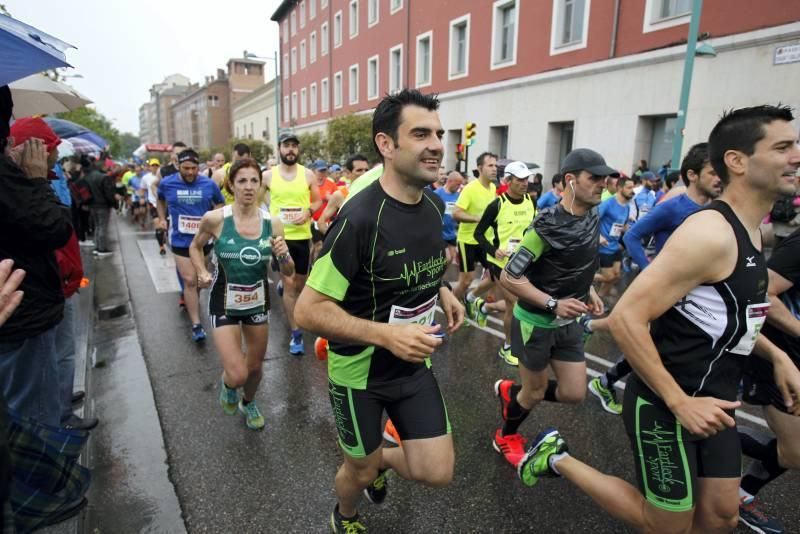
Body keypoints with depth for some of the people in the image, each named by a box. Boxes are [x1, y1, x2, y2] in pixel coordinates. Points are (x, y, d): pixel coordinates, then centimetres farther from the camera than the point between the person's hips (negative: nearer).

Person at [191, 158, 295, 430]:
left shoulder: (272, 223, -9)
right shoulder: (215, 219, -15)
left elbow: (289, 273, -2)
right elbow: (195, 247, 6)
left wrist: (283, 256, -22)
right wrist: (203, 273, -11)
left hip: (258, 302, 3)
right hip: (224, 304, -2)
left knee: (255, 366, 18)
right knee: (238, 375, -10)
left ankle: (248, 403, 51)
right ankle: (227, 384, 30)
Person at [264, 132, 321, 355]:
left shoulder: (308, 175, 1)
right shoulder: (268, 175, -1)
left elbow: (318, 200, 9)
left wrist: (308, 211, -11)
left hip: (302, 236, 2)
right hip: (279, 236, -2)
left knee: (300, 284, 14)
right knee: (288, 284, -3)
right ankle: (296, 334, 5)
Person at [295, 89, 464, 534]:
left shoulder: (436, 204, -4)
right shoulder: (359, 218, -28)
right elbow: (308, 310, -25)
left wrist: (442, 291, 0)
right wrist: (385, 334, -33)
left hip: (415, 363, 6)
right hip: (361, 370, -5)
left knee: (437, 473, 6)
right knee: (361, 472, 16)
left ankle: (383, 460, 41)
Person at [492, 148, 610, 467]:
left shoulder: (593, 218, 0)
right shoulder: (547, 226, -25)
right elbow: (508, 277, -24)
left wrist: (587, 290, 3)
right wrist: (553, 304, -28)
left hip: (568, 322, 7)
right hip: (536, 322, -7)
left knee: (575, 393, 9)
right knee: (536, 392, 11)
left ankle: (511, 392, 33)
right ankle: (505, 437, 40)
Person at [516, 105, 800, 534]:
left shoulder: (749, 231, 8)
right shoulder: (711, 233, -23)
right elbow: (626, 319, -28)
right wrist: (680, 403, -24)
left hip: (711, 401, 9)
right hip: (665, 405, -9)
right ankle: (558, 458, 19)